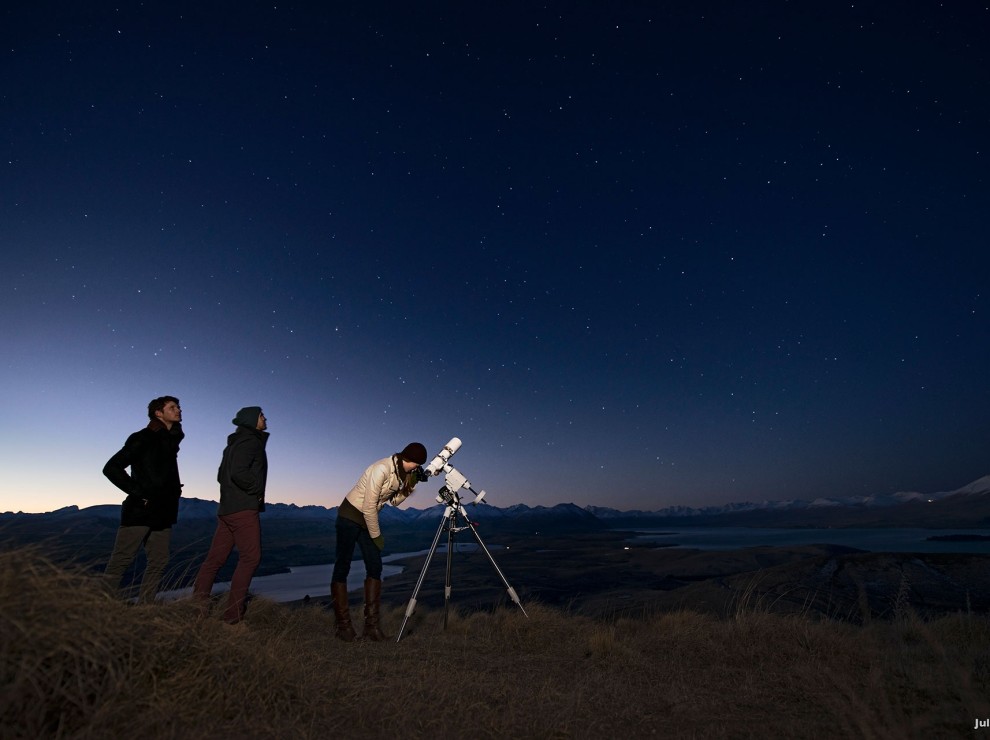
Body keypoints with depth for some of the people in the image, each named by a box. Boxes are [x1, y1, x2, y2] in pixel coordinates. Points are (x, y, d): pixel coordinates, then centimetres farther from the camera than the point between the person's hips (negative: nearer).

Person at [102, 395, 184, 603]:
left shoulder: (172, 439, 13)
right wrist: (137, 491, -13)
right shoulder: (143, 438, -6)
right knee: (121, 561, -3)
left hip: (163, 512, 7)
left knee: (158, 562, 7)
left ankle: (143, 608, 15)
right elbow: (111, 468, -10)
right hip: (140, 510, -7)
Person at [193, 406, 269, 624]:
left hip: (228, 508, 10)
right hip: (244, 508, -10)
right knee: (250, 557, -6)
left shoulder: (235, 443, 21)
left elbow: (222, 475, 24)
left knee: (216, 557, 10)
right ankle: (233, 613, -5)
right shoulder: (250, 441, -11)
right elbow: (239, 472, -23)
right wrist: (258, 490, -11)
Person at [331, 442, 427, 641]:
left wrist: (410, 485, -11)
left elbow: (394, 500, 5)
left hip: (369, 519, 8)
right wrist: (376, 535, -13)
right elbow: (369, 506, -24)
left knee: (375, 567, 3)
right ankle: (343, 626, 11)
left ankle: (371, 626, 8)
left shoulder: (402, 472, -2)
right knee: (342, 567, 0)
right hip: (350, 516, -8)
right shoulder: (382, 469, -28)